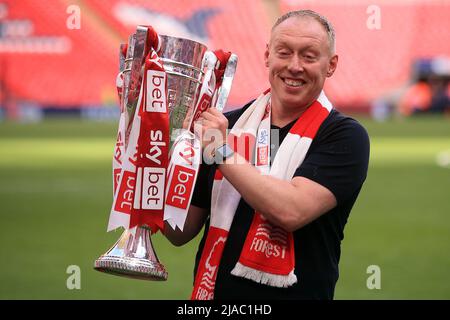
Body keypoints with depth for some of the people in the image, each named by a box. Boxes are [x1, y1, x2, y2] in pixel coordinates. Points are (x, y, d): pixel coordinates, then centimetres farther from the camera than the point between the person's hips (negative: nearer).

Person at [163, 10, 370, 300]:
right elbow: (182, 232, 4)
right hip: (213, 291, 4)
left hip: (295, 292, -4)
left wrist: (223, 151, -18)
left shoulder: (344, 136, -9)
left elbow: (292, 211, -25)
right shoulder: (226, 124, 2)